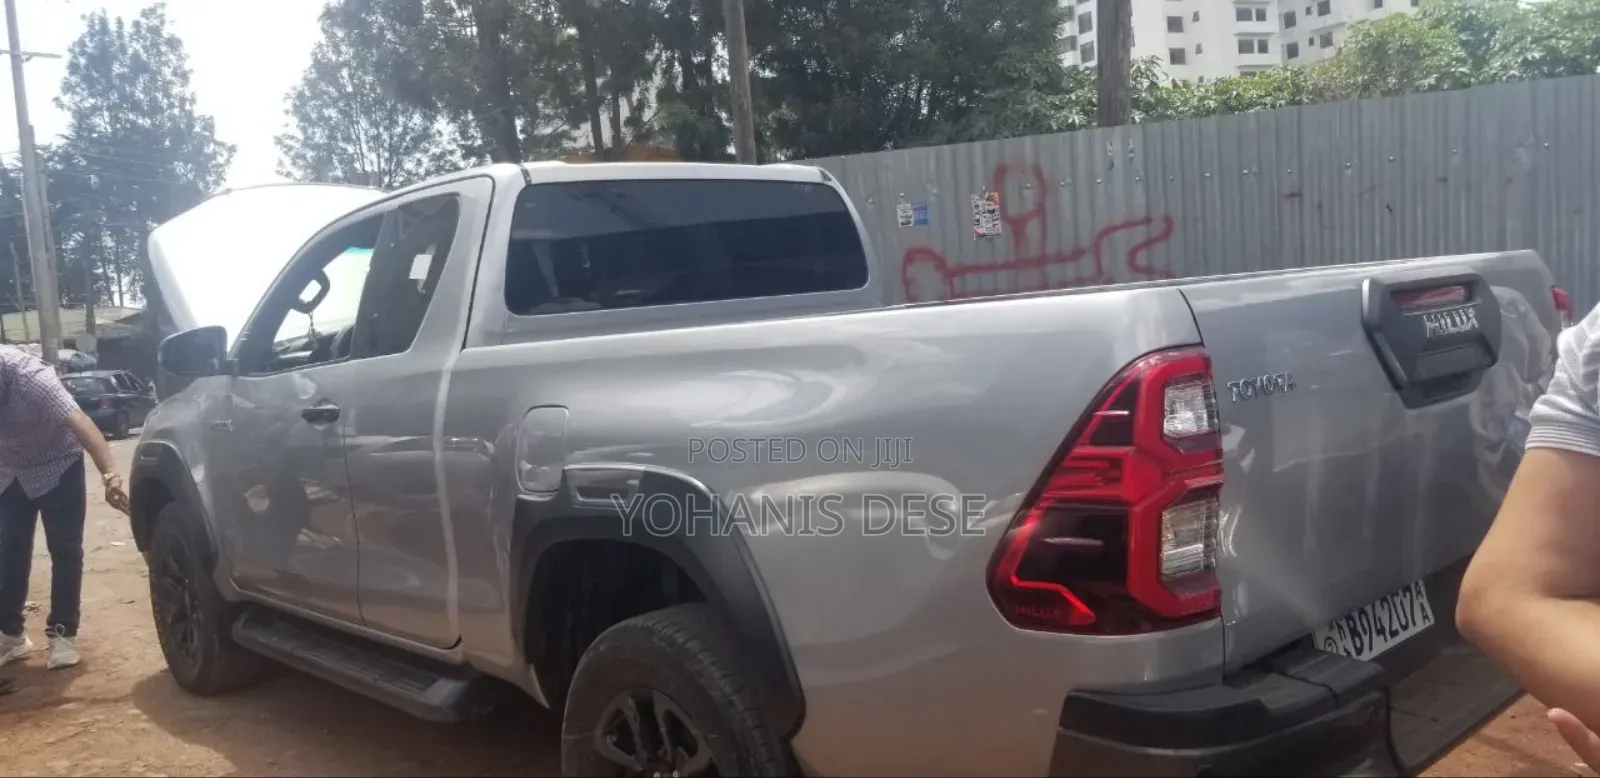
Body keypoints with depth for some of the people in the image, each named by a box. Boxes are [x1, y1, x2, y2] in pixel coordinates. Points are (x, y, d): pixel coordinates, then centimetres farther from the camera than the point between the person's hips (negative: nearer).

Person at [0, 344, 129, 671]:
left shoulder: (26, 374, -35)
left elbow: (78, 420, -48)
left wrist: (110, 475, -62)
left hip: (57, 466, -4)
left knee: (65, 551, -2)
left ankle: (63, 634, 8)